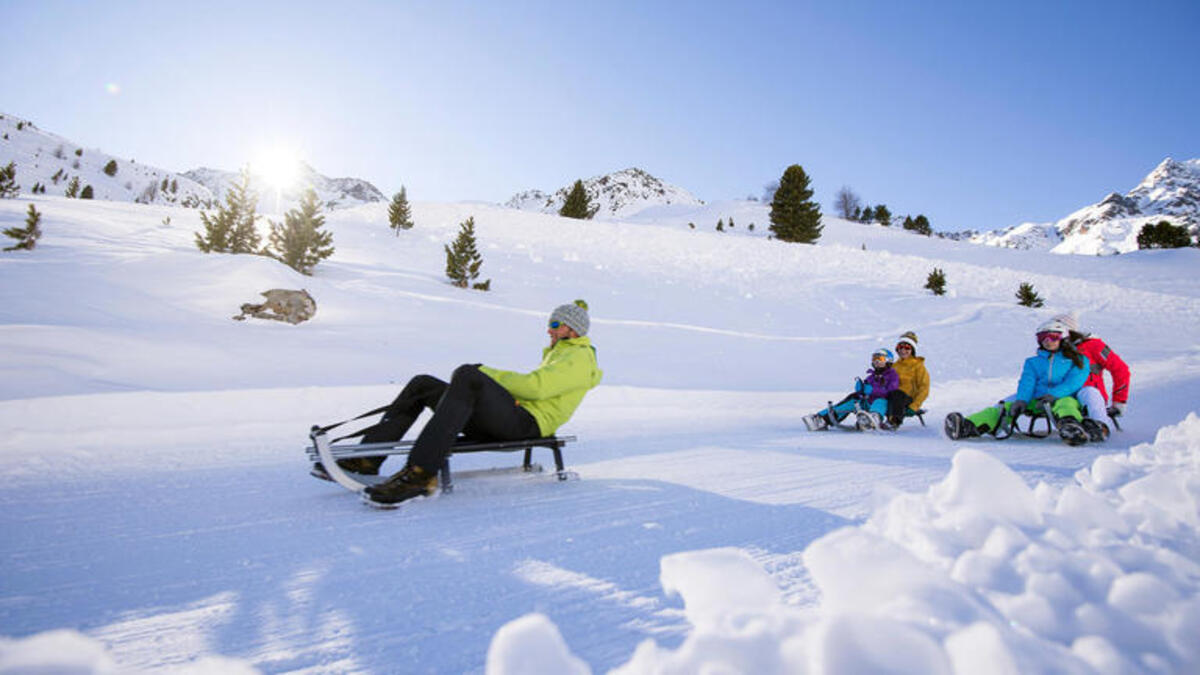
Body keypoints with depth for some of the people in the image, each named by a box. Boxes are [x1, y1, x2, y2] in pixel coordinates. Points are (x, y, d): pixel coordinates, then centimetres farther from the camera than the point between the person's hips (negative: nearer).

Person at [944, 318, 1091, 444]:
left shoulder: (1077, 360, 15)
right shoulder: (1032, 362, 24)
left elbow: (1075, 381, -4)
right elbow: (1027, 382, 6)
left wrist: (1053, 395, -23)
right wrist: (1022, 400, -16)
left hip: (1064, 398, -2)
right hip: (1037, 399, 2)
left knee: (1065, 403, -38)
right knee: (1006, 407, -24)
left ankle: (1070, 427, -73)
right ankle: (967, 427, -47)